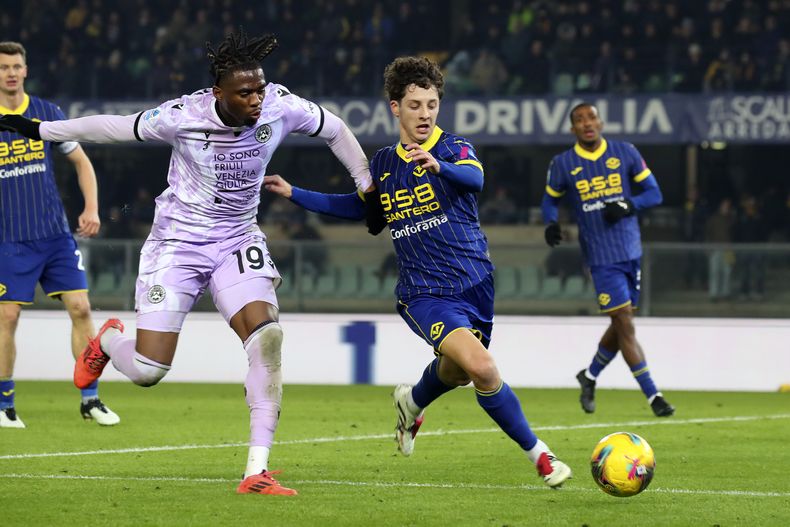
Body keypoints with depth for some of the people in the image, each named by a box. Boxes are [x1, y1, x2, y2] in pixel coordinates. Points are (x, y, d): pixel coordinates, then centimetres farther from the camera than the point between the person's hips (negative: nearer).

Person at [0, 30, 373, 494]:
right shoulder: (182, 116, -21)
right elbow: (116, 127, -5)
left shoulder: (281, 107, -15)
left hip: (238, 242, 2)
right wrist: (39, 131, 2)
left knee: (267, 336, -24)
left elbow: (336, 130, 4)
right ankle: (109, 340, 35)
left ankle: (257, 470, -21)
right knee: (148, 371, -5)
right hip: (178, 242, -2)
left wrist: (367, 189, 5)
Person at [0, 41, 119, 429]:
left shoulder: (48, 114, 6)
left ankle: (90, 399, 6)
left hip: (56, 234, 2)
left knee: (80, 309, -3)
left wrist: (91, 209, 2)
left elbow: (81, 162, 13)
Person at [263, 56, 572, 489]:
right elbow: (359, 206, 28)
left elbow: (473, 178, -27)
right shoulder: (383, 164, 8)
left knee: (454, 372, 17)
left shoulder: (453, 147, -3)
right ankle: (539, 456, -8)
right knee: (482, 368, -22)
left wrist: (438, 165, -48)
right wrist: (293, 194, 25)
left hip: (474, 284, 0)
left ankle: (412, 402, 56)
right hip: (424, 292, 0)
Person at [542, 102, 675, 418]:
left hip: (631, 250, 3)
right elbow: (550, 199, 14)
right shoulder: (563, 165, -1)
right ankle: (653, 396, -4)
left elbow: (654, 193, 5)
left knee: (622, 325, 11)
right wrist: (551, 224, -7)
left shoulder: (625, 153, 2)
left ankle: (590, 376, 35)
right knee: (624, 324, -9)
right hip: (601, 256, -3)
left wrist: (628, 206, -14)